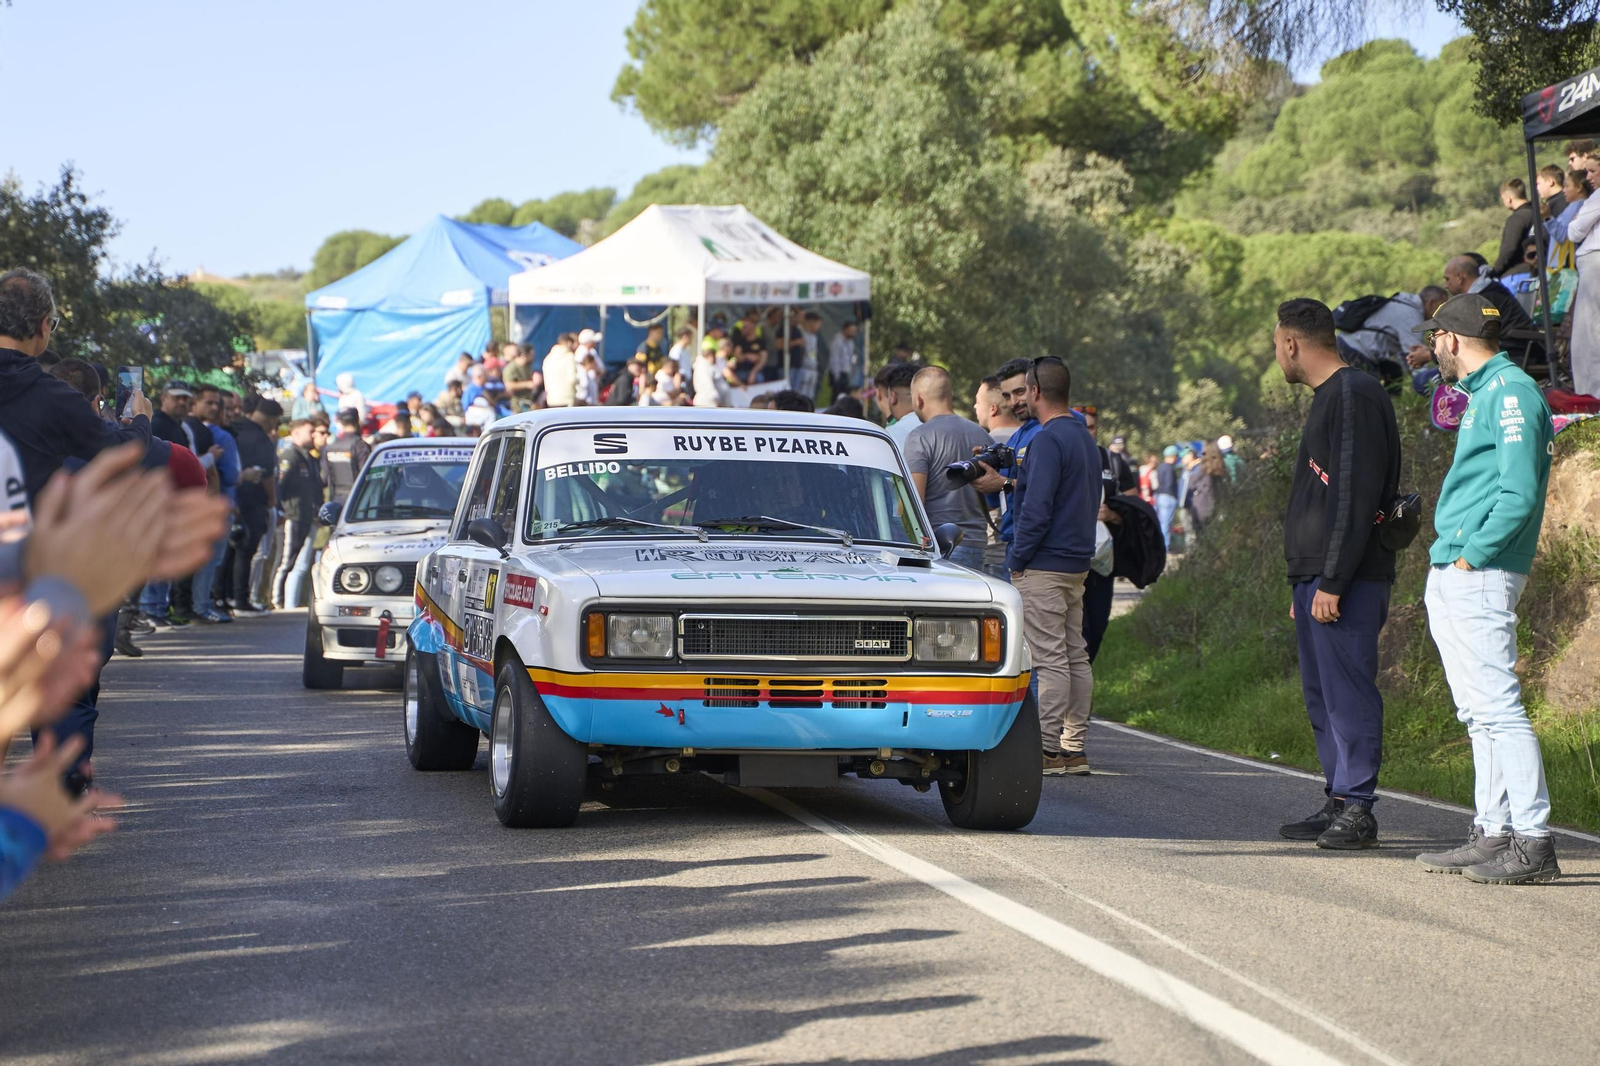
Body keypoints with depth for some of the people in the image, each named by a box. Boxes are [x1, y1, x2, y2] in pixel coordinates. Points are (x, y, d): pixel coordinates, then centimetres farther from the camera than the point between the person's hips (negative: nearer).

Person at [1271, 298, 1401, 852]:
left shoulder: (1354, 396, -12)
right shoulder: (1329, 397, 20)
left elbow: (1356, 496, -19)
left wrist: (1332, 581, -22)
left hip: (1346, 581, -10)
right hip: (1317, 577, 11)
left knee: (1347, 692, -9)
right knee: (1323, 696, 12)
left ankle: (1357, 811, -8)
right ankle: (1339, 802, 16)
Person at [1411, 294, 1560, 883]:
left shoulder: (1510, 394, -12)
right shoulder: (1483, 393, 21)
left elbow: (1519, 493, -20)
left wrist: (1471, 557, -17)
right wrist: (1449, 551, 15)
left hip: (1480, 578, -11)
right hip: (1452, 581, 11)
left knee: (1499, 708, -13)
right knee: (1479, 715, 12)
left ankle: (1533, 844, -14)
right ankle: (1493, 833, 16)